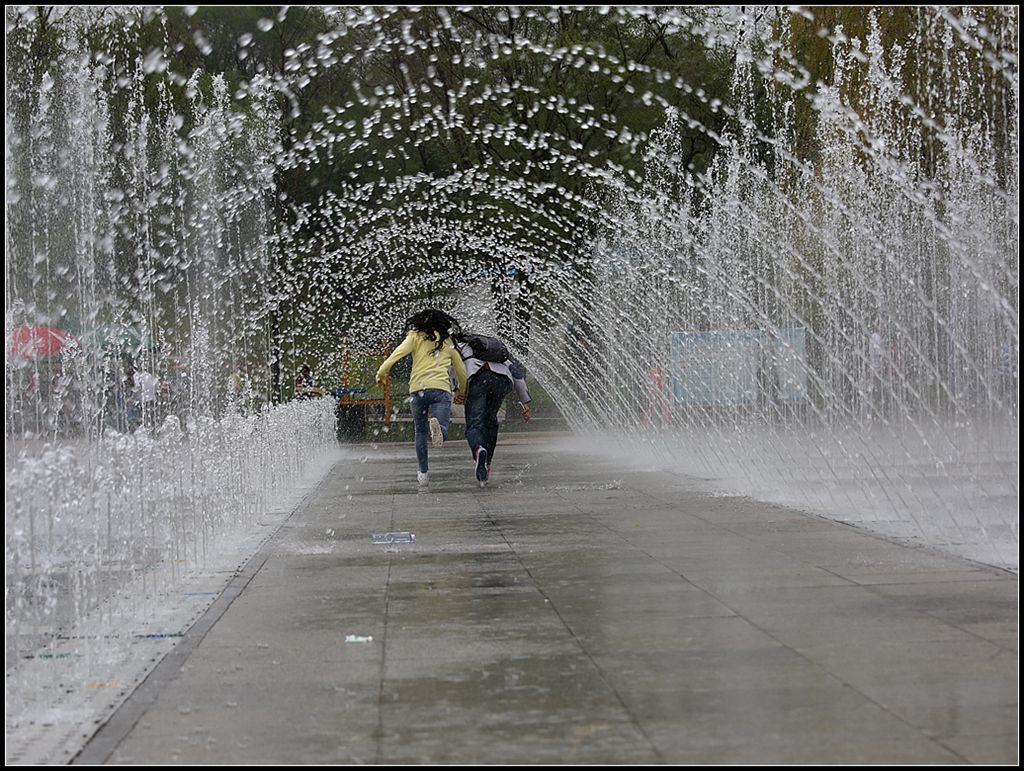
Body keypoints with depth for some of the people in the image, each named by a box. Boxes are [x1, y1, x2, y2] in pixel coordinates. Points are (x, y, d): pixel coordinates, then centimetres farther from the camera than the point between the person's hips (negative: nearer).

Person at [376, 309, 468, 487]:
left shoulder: (416, 337, 13)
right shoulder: (448, 342, 21)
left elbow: (398, 353, -4)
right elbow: (461, 370, 27)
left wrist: (381, 372, 1)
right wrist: (463, 391, 42)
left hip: (418, 389, 0)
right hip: (441, 389, 0)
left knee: (420, 432, 16)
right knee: (442, 432, -9)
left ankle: (424, 474, 13)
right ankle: (437, 425, -46)